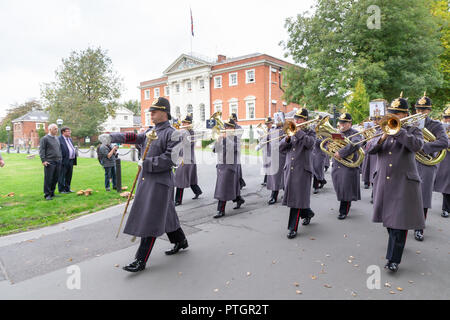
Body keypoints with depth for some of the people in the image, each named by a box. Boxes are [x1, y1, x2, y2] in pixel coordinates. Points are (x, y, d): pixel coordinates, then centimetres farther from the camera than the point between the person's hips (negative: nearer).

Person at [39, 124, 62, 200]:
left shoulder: (57, 138, 18)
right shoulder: (45, 138, -3)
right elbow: (41, 150, -7)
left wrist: (60, 158, 17)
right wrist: (43, 160, -14)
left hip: (58, 162, 7)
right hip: (49, 162, -7)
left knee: (55, 178, 8)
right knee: (48, 179, -4)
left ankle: (52, 193, 18)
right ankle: (47, 194, 1)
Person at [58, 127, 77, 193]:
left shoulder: (70, 139, 19)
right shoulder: (59, 139, -8)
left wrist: (74, 159, 17)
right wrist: (61, 160, -18)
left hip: (71, 160, 8)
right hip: (64, 161, -8)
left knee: (69, 176, 13)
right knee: (62, 176, 0)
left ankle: (67, 189, 22)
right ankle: (61, 189, 8)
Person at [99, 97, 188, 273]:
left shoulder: (172, 134, -10)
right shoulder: (150, 132, 17)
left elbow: (170, 159, -19)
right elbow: (133, 137, 9)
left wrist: (146, 163, -16)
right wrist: (111, 137, -4)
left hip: (160, 182, -8)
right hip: (146, 179, 8)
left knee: (150, 220, -5)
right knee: (165, 214, 18)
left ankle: (141, 260, 3)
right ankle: (181, 241, 36)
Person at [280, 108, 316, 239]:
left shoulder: (310, 133, 3)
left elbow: (309, 143, -20)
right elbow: (281, 148, 7)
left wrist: (298, 131, -17)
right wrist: (287, 138, -9)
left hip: (302, 170, -5)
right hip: (289, 169, 6)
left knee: (297, 198, -8)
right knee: (291, 197, 14)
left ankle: (293, 228, -2)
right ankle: (308, 213, 41)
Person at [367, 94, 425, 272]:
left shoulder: (413, 130, 4)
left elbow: (417, 145, -19)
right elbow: (370, 150, -2)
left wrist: (397, 130, -20)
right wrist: (382, 137, -19)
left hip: (404, 183, -4)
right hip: (383, 182, 4)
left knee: (400, 220, -7)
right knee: (388, 216, 16)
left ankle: (394, 259, -2)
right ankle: (395, 242, 40)